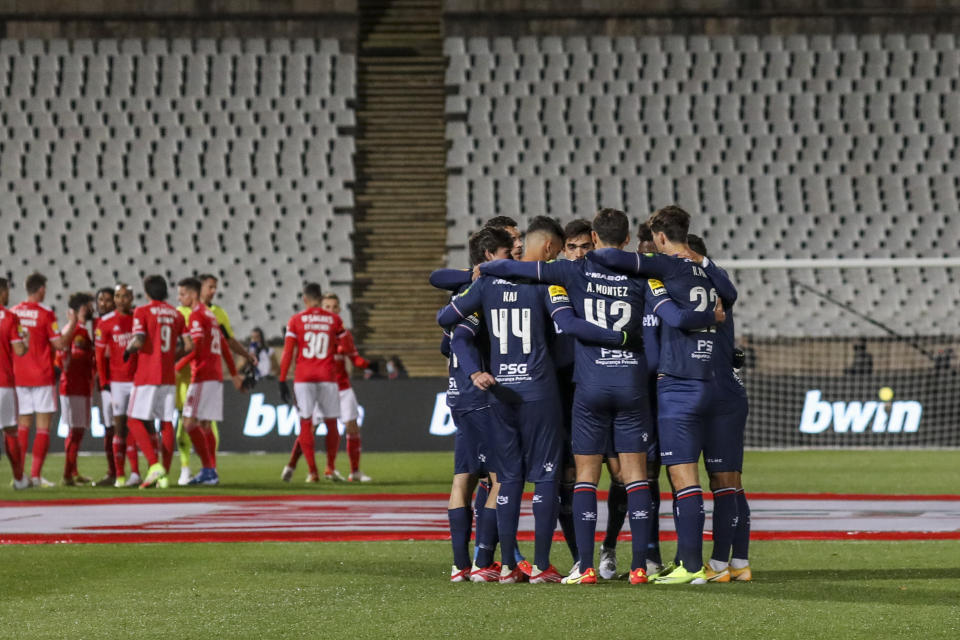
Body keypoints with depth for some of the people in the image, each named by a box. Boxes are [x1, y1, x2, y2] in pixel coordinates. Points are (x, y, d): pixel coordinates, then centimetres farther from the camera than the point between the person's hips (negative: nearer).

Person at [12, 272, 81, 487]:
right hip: (42, 378, -4)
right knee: (43, 426, 0)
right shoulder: (45, 314, -10)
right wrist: (72, 323, 3)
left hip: (19, 377, 5)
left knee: (23, 425, 10)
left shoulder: (13, 312, 4)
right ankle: (36, 475, -6)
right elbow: (60, 343, -9)